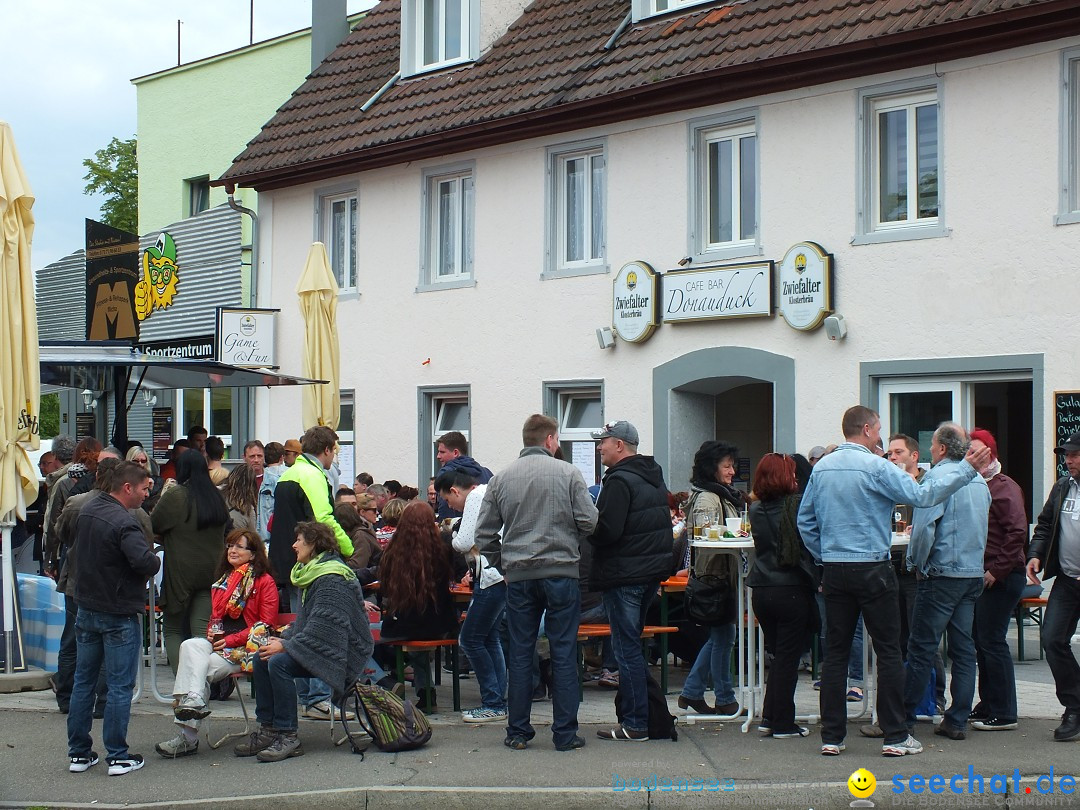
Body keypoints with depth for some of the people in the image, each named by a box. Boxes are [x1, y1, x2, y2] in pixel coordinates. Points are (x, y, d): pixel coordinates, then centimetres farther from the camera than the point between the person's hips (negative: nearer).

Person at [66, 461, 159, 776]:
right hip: (119, 615, -8)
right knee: (120, 686, 0)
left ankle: (79, 753, 19)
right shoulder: (123, 523, -22)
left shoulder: (87, 511, 5)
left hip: (86, 609, 8)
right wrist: (156, 561, -10)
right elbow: (145, 562, -32)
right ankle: (118, 756, 4)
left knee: (83, 681, 13)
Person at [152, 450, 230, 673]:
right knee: (202, 630, 5)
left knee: (172, 629, 6)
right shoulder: (217, 497, 6)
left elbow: (154, 525, -2)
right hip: (211, 571, 4)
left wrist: (164, 494, 10)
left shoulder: (175, 496, -10)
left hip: (181, 572, -4)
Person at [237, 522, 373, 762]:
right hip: (319, 646, 10)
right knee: (261, 659, -6)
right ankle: (268, 729, -2)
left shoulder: (333, 579, -17)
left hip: (342, 653, -10)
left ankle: (287, 737, -21)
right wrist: (284, 638, 3)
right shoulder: (309, 574, 16)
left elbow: (323, 627, -24)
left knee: (278, 663, -27)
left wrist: (285, 646, -21)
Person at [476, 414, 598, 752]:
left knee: (520, 654, 9)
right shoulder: (568, 473, -3)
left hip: (518, 576, 2)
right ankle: (565, 733, 5)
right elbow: (589, 521, -6)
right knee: (564, 654, 3)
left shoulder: (500, 479, 5)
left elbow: (485, 535, 4)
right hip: (561, 572, -2)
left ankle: (517, 732, 12)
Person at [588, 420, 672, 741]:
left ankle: (635, 723, -3)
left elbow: (607, 531, -23)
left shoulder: (619, 480, -16)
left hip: (625, 576, -9)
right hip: (654, 570, 9)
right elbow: (663, 522, 19)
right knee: (632, 643, 17)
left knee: (626, 647, -4)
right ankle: (639, 714, 20)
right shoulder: (654, 476, 13)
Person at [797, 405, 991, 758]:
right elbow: (922, 495, -14)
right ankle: (895, 736, 4)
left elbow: (806, 520, 12)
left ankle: (831, 736, 8)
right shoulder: (875, 467, -11)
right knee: (888, 652, 2)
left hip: (834, 570, 5)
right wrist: (966, 468, -9)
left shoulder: (821, 468, 7)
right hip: (872, 570, -5)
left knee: (836, 652, 8)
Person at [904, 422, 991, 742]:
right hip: (974, 573, 7)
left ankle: (904, 718, 1)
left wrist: (918, 565, -7)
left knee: (921, 649, -2)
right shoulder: (979, 481, 12)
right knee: (963, 649, 8)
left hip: (943, 575, -7)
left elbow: (923, 527, -18)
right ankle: (956, 721, 10)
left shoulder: (938, 476, -11)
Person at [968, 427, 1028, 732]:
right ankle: (987, 706, 21)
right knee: (980, 642, 12)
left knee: (992, 642, -7)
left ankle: (1003, 714, -1)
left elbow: (1017, 533, -19)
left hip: (1000, 578, -9)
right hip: (979, 576, 9)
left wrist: (997, 570, -19)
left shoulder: (1004, 488, -10)